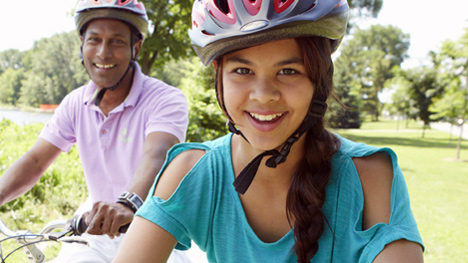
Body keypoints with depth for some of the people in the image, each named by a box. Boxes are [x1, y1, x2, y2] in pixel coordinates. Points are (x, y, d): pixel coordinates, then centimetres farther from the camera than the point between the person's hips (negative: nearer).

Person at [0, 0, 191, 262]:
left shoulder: (167, 99, -17)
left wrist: (128, 204, -54)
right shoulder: (75, 103, 0)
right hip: (94, 233, 5)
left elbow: (155, 158, -35)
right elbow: (35, 161, -1)